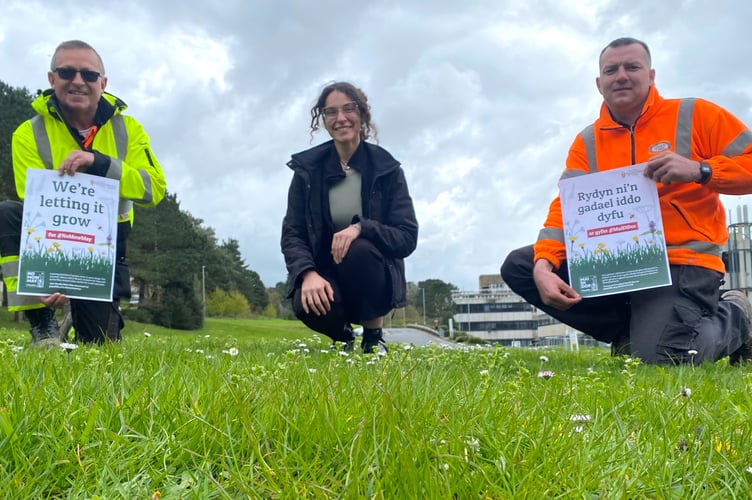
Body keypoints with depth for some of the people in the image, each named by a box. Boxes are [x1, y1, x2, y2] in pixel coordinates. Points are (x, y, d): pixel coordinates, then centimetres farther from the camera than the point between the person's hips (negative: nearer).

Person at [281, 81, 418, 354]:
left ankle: (374, 335, -8)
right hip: (326, 275, 1)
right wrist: (308, 273, -27)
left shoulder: (387, 168, -5)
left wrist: (361, 227, -30)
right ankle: (342, 334, 6)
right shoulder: (308, 168, -2)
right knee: (306, 303, -33)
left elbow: (407, 238, -11)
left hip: (376, 282, -1)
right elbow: (291, 234, -6)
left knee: (359, 249, -34)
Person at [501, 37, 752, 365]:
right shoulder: (586, 142, 9)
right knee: (518, 266, -7)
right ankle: (632, 332, 2)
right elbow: (566, 207, -2)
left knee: (658, 358, -27)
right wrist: (544, 264, -21)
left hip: (682, 262, -5)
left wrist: (700, 170, -23)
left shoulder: (694, 115, 0)